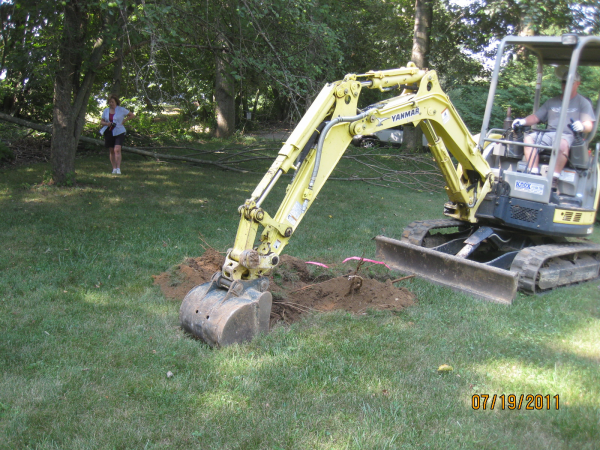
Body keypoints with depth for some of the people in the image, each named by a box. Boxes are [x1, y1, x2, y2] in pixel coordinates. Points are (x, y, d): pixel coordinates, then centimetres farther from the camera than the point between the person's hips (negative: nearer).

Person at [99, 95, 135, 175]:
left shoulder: (121, 110, 0)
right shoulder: (106, 111, 9)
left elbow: (132, 115, 7)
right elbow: (101, 122, 13)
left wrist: (124, 121, -2)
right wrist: (106, 123, -9)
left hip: (119, 132, -4)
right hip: (109, 133, 4)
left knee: (117, 150, -18)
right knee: (111, 151, 6)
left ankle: (118, 169, -21)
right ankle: (114, 168, 14)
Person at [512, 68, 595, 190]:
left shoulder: (583, 102, 11)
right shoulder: (553, 101, 25)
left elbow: (589, 125, -1)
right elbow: (536, 117, 20)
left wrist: (582, 126, -26)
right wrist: (523, 121, -2)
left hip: (567, 135, -5)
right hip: (549, 134, 5)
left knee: (562, 144, -39)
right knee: (528, 138, -23)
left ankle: (554, 181, -38)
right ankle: (534, 175, -28)